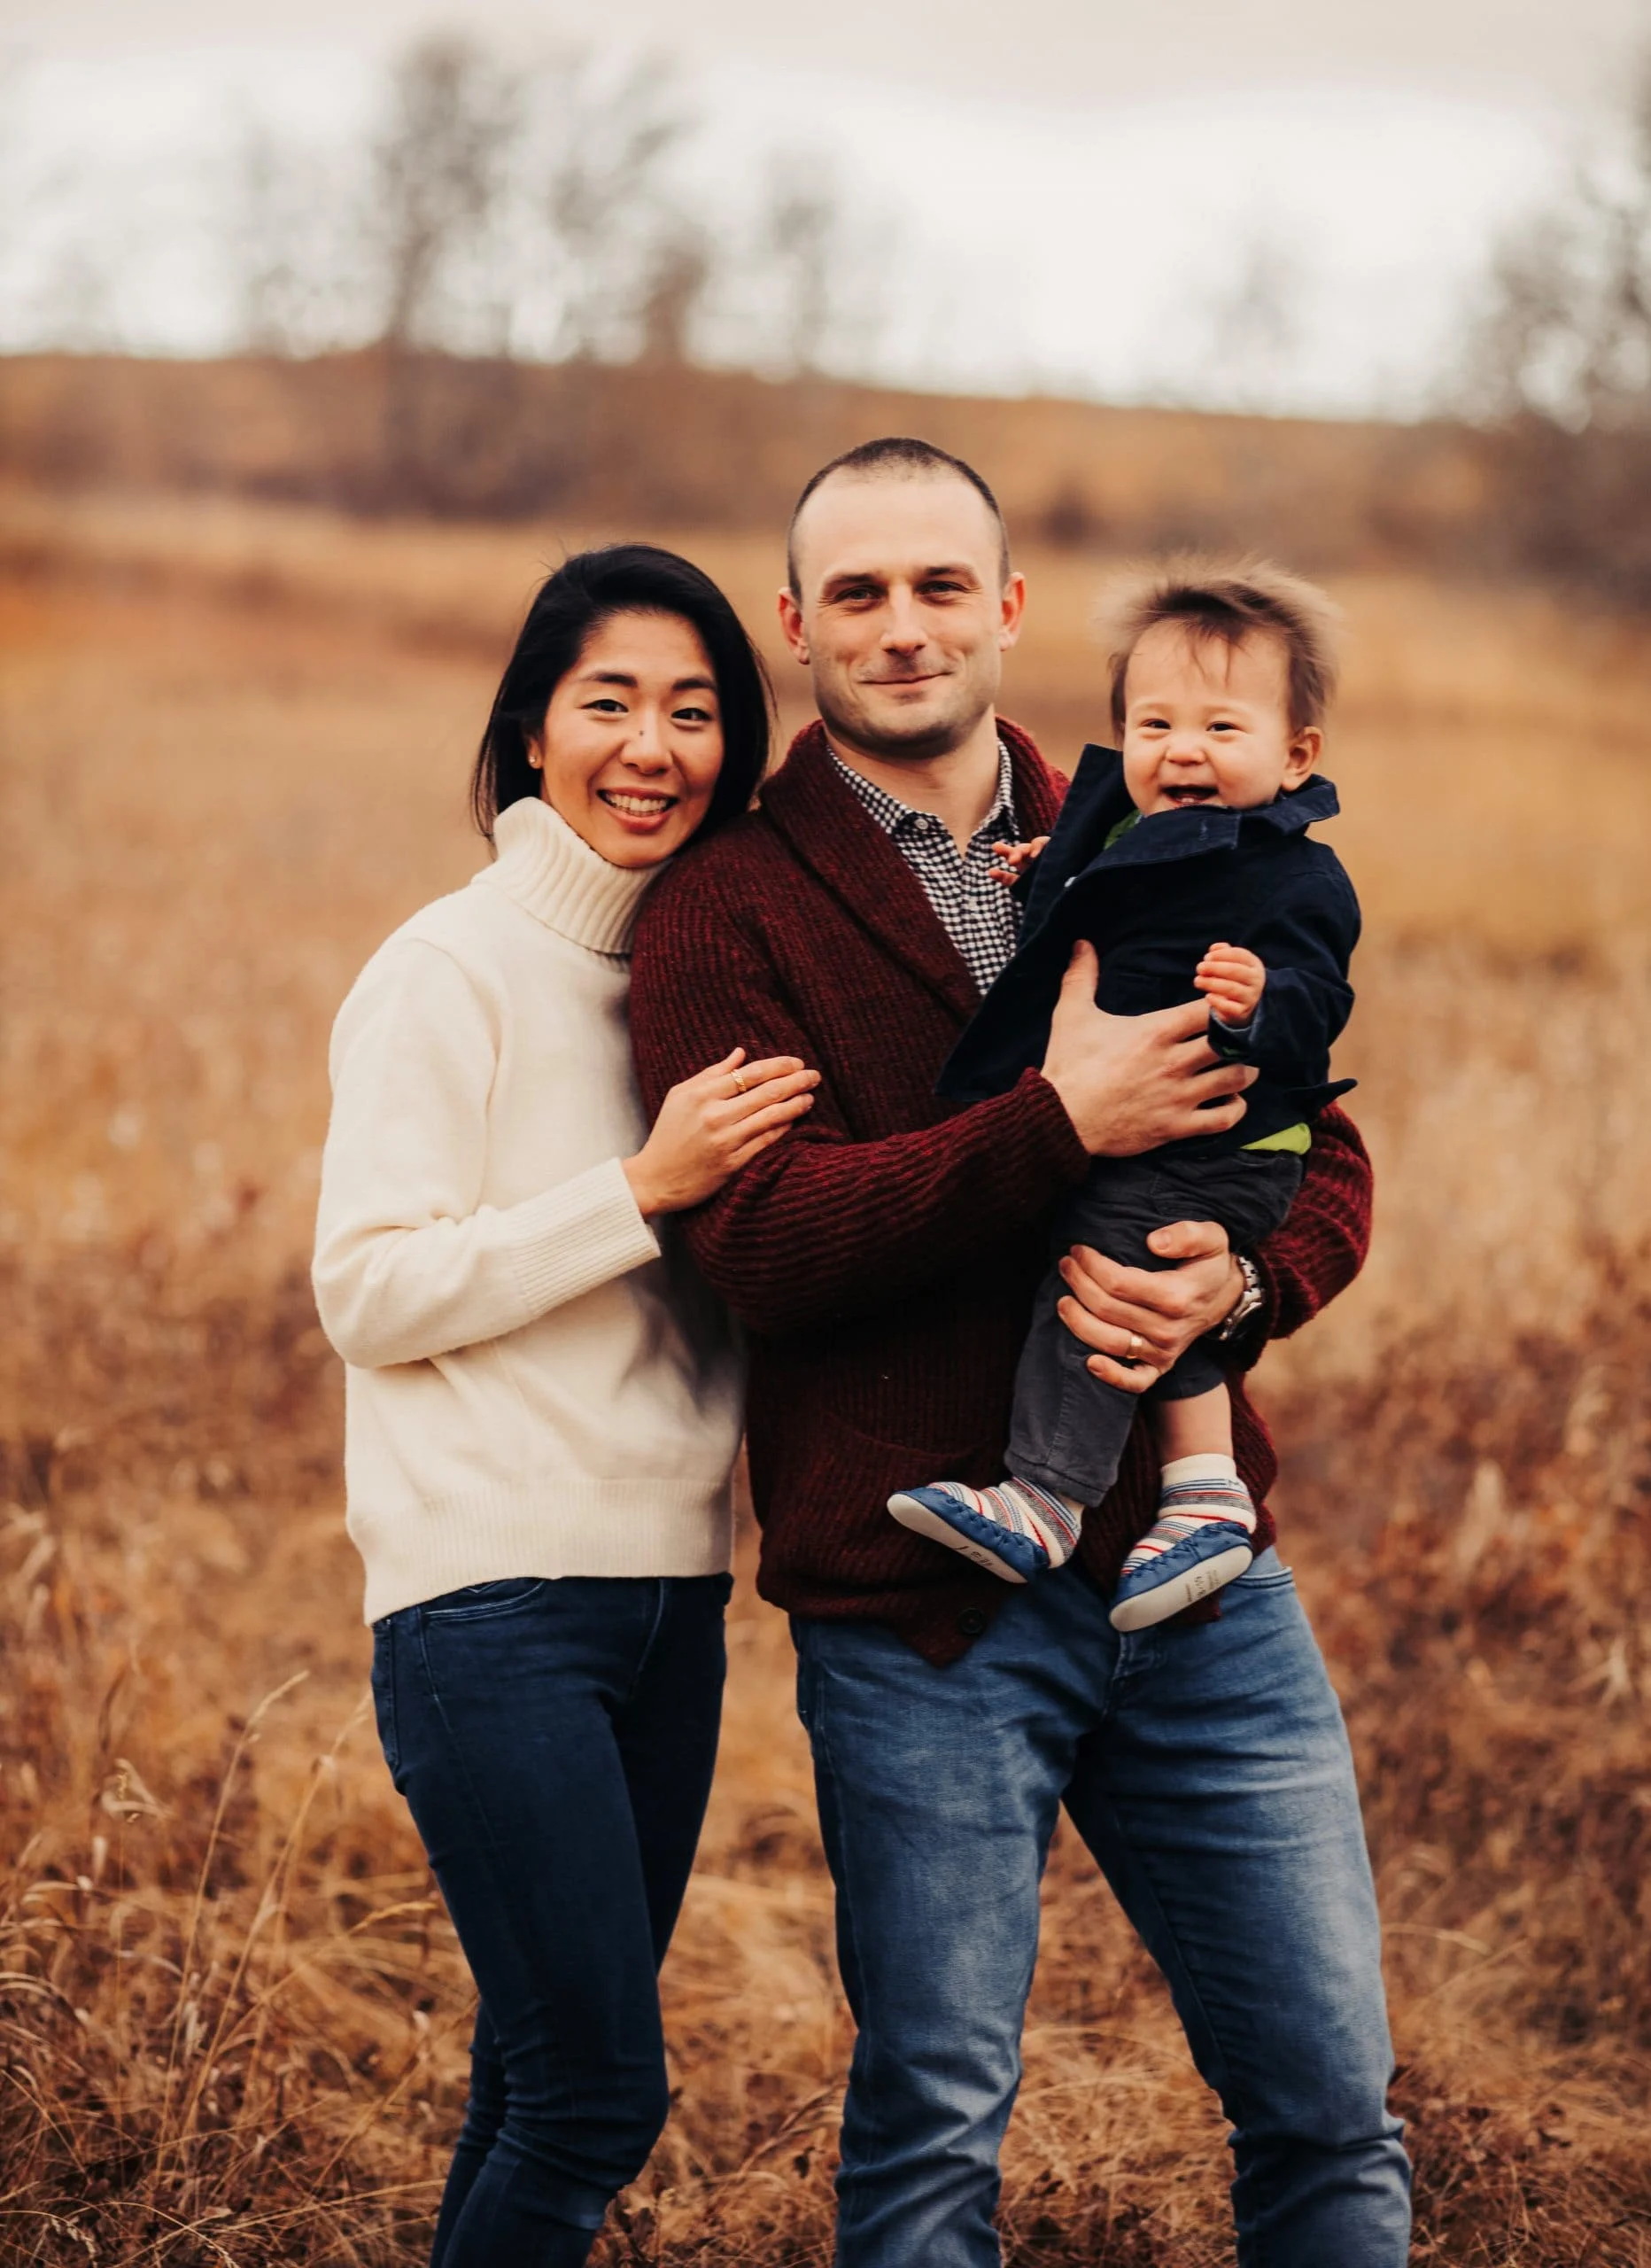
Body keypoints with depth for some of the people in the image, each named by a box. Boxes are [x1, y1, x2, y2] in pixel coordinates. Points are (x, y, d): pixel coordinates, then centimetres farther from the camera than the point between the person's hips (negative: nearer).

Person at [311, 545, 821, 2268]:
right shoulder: (453, 972, -7)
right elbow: (366, 1290, -12)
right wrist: (647, 1189, -17)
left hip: (670, 1584, 7)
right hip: (494, 1594, -6)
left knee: (556, 2079, 11)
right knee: (598, 2092, -9)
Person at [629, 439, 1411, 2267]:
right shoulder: (726, 913, -1)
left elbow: (1322, 1163, 11)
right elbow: (763, 1239, -14)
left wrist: (1237, 1281, -12)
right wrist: (1061, 1125, -21)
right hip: (921, 1614, -4)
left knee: (1331, 2098, 8)